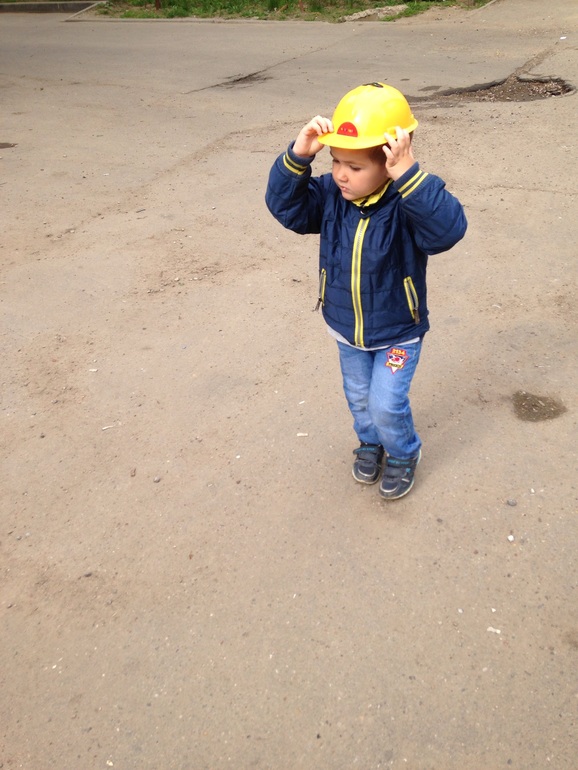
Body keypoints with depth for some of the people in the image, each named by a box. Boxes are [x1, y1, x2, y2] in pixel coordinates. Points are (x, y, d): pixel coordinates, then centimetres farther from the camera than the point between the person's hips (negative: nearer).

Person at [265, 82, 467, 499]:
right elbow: (285, 206, -17)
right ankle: (370, 443, 53)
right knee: (359, 397, 23)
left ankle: (404, 453, 31)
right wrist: (298, 156, -32)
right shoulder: (331, 195, -12)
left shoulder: (407, 203, -28)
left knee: (386, 405, -2)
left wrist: (409, 175, -54)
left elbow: (448, 228, -45)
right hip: (345, 328, 5)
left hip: (397, 332, -5)